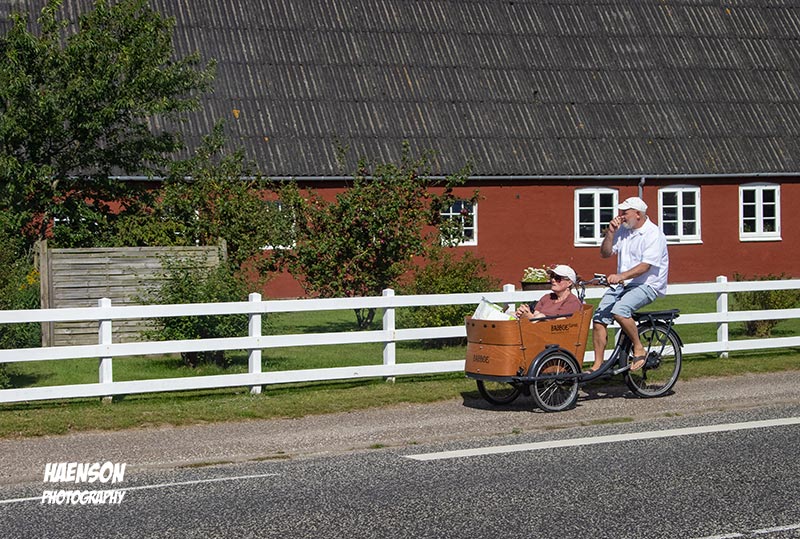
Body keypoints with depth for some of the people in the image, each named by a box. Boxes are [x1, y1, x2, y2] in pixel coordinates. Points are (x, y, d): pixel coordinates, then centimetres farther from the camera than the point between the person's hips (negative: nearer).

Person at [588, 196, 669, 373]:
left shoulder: (654, 235, -13)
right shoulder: (623, 230, 10)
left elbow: (645, 266, -22)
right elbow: (605, 253, 12)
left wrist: (621, 276, -34)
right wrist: (610, 232, -2)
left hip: (647, 285, -7)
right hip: (622, 284, 7)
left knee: (619, 310, -33)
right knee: (599, 318, -7)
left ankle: (639, 349, -13)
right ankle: (597, 365, -1)